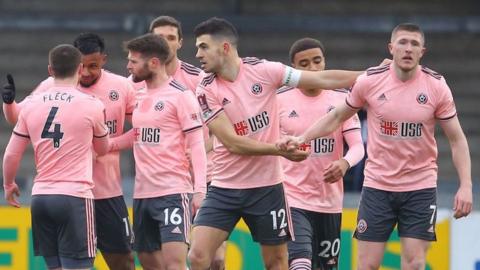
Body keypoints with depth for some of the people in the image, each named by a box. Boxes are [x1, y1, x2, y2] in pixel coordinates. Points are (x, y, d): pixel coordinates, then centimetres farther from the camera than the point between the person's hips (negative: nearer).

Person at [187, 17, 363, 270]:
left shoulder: (262, 70, -6)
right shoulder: (207, 91, -7)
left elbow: (323, 79, -1)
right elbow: (233, 143, -13)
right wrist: (278, 149, -20)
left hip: (267, 186, 0)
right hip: (225, 188, 0)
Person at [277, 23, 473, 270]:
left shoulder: (437, 86, -6)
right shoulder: (369, 81, -5)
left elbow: (457, 139, -1)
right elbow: (337, 117, 11)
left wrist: (465, 186, -10)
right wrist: (302, 138, 1)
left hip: (420, 188, 0)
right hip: (377, 186, 0)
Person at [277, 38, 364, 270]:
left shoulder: (341, 98, 2)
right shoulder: (279, 100, -3)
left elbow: (358, 146, -5)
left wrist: (344, 163, -26)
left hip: (329, 202, 3)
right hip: (292, 199, -3)